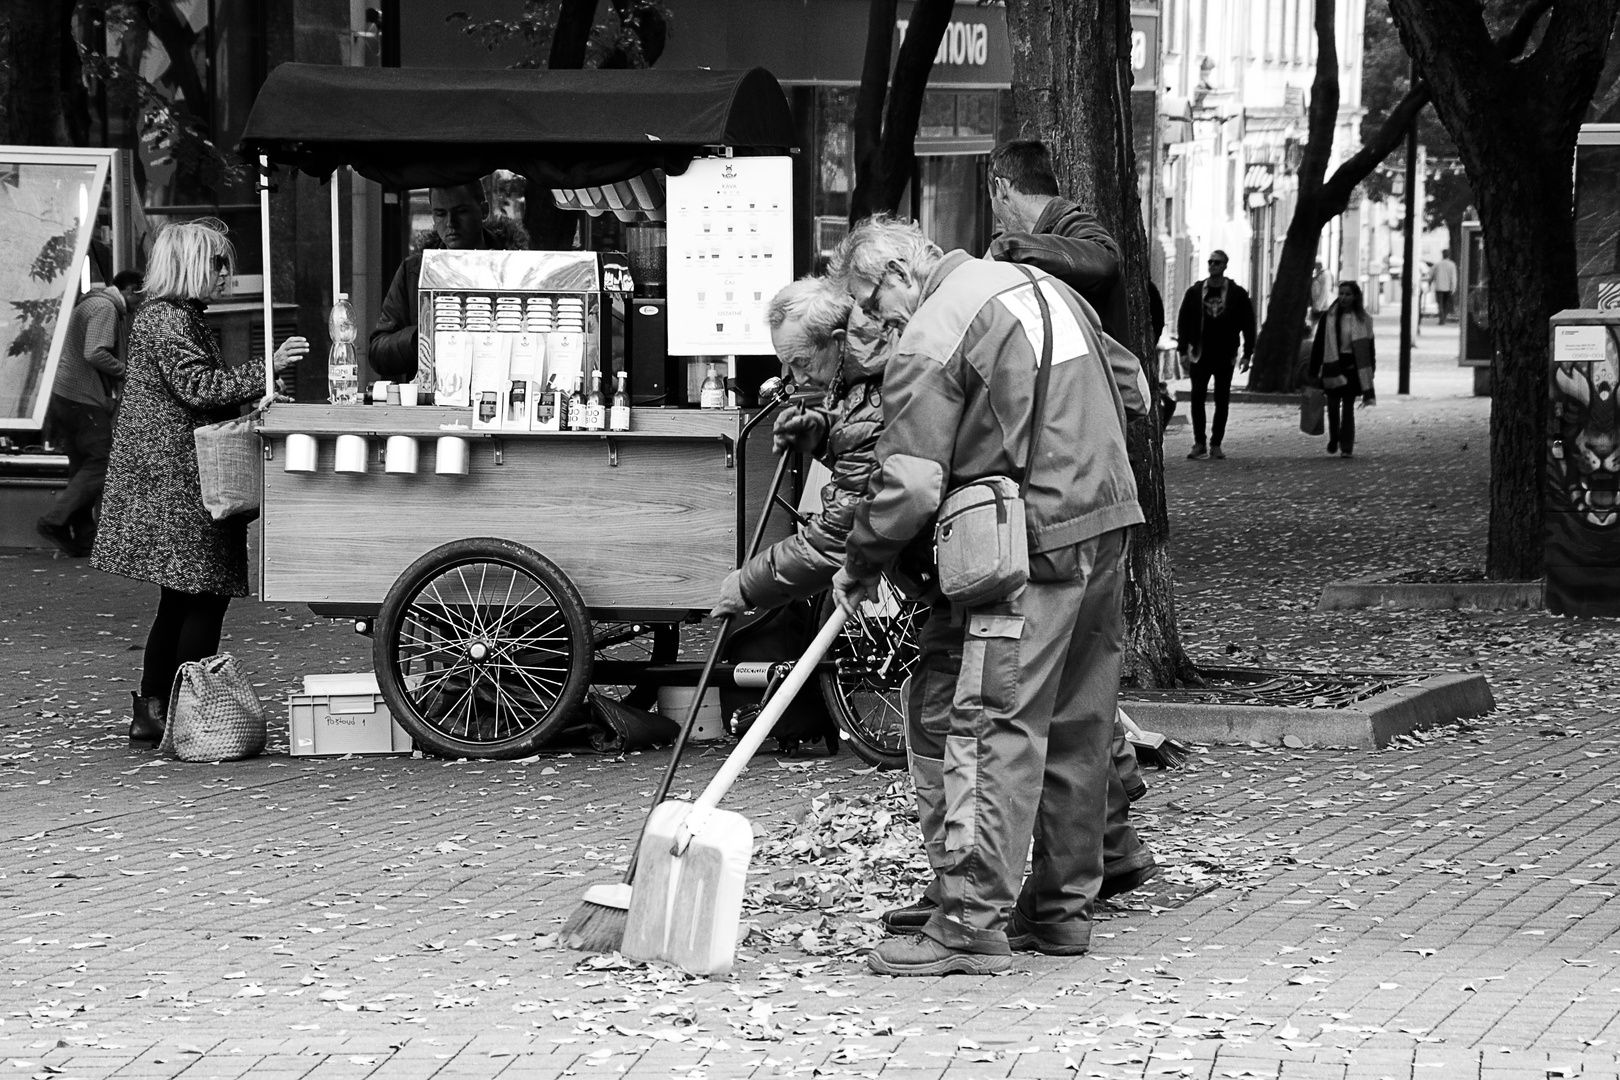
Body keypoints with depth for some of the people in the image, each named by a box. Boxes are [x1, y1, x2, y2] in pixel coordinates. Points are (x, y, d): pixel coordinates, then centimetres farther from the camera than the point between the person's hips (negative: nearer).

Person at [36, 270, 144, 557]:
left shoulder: (89, 304, 21)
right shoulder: (105, 308, -12)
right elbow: (95, 353, -24)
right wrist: (125, 372, -12)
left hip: (65, 395, 11)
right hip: (84, 401, -11)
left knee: (82, 467, 12)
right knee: (101, 465, -7)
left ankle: (83, 540, 12)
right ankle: (55, 520, -12)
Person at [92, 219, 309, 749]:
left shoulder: (179, 317, 21)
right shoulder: (166, 320, -12)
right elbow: (199, 388, -22)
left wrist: (255, 401, 18)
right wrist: (267, 369, -22)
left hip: (170, 482, 11)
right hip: (176, 484, -11)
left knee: (181, 601, 12)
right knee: (203, 600, -9)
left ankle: (151, 716, 15)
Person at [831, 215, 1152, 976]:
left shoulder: (929, 340, -9)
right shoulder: (1040, 283, 16)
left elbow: (909, 486, -14)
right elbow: (1132, 388, 22)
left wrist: (858, 568, -1)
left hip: (1029, 548, -9)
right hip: (1107, 528, 9)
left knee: (988, 727, -7)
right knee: (1077, 727, 14)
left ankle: (973, 922, -9)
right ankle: (1063, 908, 22)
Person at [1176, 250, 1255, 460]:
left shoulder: (1237, 294, 1)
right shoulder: (1195, 292, 4)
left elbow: (1248, 324, 3)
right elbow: (1183, 321, 6)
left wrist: (1247, 354, -3)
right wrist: (1183, 349, -2)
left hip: (1225, 356, 0)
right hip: (1200, 355, 0)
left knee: (1222, 401, 3)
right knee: (1197, 398, -5)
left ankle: (1216, 444, 10)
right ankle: (1199, 443, 1)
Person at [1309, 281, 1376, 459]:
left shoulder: (1363, 320, 2)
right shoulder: (1328, 318, 1)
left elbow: (1369, 347, 7)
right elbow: (1318, 345, 3)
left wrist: (1370, 373, 5)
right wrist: (1314, 371, 1)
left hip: (1352, 368, -1)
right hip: (1332, 367, 1)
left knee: (1348, 407, -1)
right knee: (1333, 406, 4)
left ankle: (1346, 447, 2)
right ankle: (1333, 439, 26)